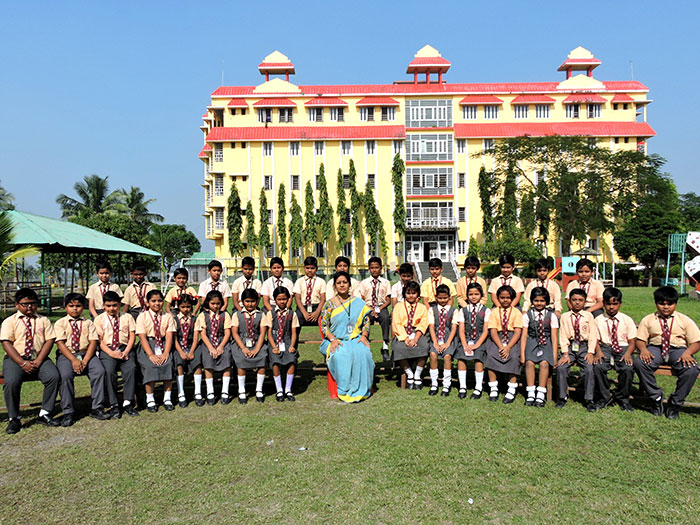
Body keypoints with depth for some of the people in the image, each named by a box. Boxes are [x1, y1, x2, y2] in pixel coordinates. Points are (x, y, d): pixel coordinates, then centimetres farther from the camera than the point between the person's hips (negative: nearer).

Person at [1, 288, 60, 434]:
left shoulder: (43, 320, 12)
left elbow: (49, 341, 3)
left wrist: (38, 361, -12)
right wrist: (23, 363, -16)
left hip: (39, 358, 2)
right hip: (16, 359, -1)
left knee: (54, 376, -25)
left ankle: (44, 414, -11)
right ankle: (14, 419, -10)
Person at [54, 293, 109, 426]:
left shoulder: (88, 323, 13)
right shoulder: (60, 323, 8)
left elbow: (93, 342, 2)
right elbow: (60, 343, -3)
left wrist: (85, 361, -14)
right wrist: (74, 360, -17)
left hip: (86, 353, 1)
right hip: (66, 355, -1)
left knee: (100, 371, -25)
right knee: (66, 375, -30)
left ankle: (96, 408, -15)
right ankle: (68, 412, -16)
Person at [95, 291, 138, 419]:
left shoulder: (127, 317, 14)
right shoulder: (99, 319, 10)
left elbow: (132, 337, 8)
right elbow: (99, 340, 1)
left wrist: (125, 352, -9)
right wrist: (111, 353, -15)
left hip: (125, 349, 1)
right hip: (107, 350, -1)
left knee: (131, 368, -27)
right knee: (109, 371, -28)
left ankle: (128, 403, -20)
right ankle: (113, 405, -19)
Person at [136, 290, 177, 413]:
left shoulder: (167, 317, 8)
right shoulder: (142, 317, 2)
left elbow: (169, 336, -1)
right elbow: (142, 337, -7)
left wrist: (165, 353, -16)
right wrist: (151, 355, -18)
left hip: (163, 345, 1)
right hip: (147, 346, -1)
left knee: (168, 364, -24)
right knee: (150, 366, -26)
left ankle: (167, 398, -11)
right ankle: (150, 400, -10)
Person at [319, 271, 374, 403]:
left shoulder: (358, 302, 11)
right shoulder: (329, 304, 5)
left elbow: (366, 321, 12)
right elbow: (324, 326, 1)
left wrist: (364, 335, -5)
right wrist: (333, 339, -14)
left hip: (355, 339, 1)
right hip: (336, 341, -1)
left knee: (362, 353, -30)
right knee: (340, 355, -34)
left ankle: (361, 389, -19)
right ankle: (345, 390, -23)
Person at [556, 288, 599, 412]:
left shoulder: (588, 316, 8)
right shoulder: (565, 316, 8)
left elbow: (593, 335, 3)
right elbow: (563, 336, 2)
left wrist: (590, 352, -9)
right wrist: (565, 353, -8)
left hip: (584, 347, 0)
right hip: (570, 347, 1)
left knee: (589, 369, -22)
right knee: (561, 367, -20)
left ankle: (589, 400, -7)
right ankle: (563, 397, -3)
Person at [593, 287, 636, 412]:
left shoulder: (627, 320, 6)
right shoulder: (598, 320, 7)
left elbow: (632, 341, 3)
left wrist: (628, 353, -17)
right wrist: (598, 351, -18)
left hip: (623, 347, 0)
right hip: (605, 347, 0)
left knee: (628, 369, -29)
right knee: (598, 367, -29)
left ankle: (622, 398, 0)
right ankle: (605, 397, -4)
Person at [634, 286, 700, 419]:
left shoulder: (685, 320, 8)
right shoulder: (648, 320, 10)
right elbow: (640, 339, 6)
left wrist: (687, 353, -19)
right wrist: (643, 349, -18)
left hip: (678, 349, 0)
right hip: (655, 349, 0)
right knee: (639, 363, -32)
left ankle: (675, 403, -10)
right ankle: (656, 397, -10)